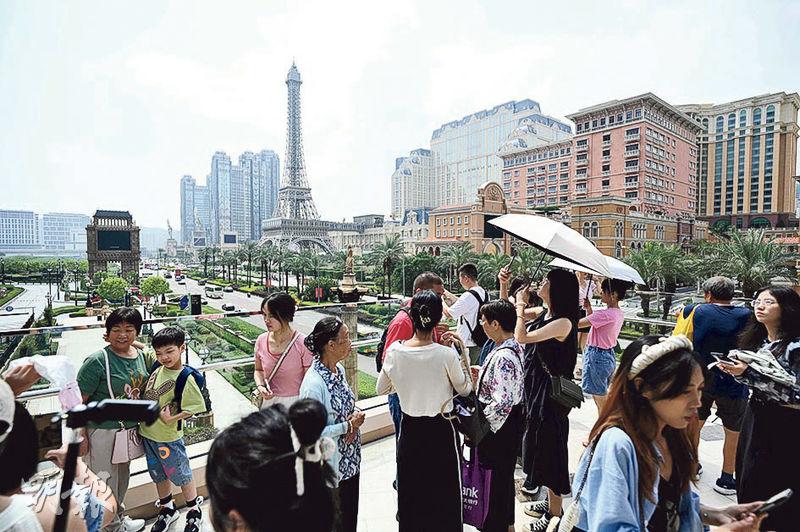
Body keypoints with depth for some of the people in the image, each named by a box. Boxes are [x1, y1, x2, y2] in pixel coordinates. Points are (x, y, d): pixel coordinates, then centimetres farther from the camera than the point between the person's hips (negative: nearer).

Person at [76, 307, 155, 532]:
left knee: (122, 476, 23)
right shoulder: (97, 361, -19)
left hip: (130, 429, 6)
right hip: (103, 431, -6)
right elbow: (78, 400, -16)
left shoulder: (142, 356, 0)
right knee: (105, 481, 10)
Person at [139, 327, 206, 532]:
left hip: (168, 438, -6)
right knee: (159, 475, 24)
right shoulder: (156, 367, -7)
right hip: (147, 433, 6)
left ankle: (194, 512, 34)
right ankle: (167, 509, 47)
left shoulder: (185, 378, -23)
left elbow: (195, 407, -20)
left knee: (181, 475, 12)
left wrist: (170, 419, -22)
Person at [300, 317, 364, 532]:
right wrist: (348, 426, -19)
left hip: (350, 461, 7)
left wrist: (353, 420, -7)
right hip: (330, 466, -7)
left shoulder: (339, 369, -2)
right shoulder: (314, 383, -27)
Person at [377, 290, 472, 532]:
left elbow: (381, 388, 1)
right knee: (443, 492, 18)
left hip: (409, 430, 3)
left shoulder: (394, 351, -13)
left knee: (410, 492, 23)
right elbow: (465, 388, -5)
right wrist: (462, 350, -3)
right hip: (441, 430, -3)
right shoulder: (446, 354, -22)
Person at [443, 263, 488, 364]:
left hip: (469, 345, -9)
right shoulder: (484, 293, 7)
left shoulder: (469, 296, -21)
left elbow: (449, 314, -14)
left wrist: (440, 300, 3)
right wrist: (446, 293, 22)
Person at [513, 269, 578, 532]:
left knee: (549, 446, 5)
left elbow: (522, 338, -29)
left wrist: (520, 305, -18)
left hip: (550, 394, -9)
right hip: (535, 389, 9)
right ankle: (551, 500, 41)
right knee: (539, 444, 21)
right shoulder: (543, 315, 5)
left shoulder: (564, 322, -22)